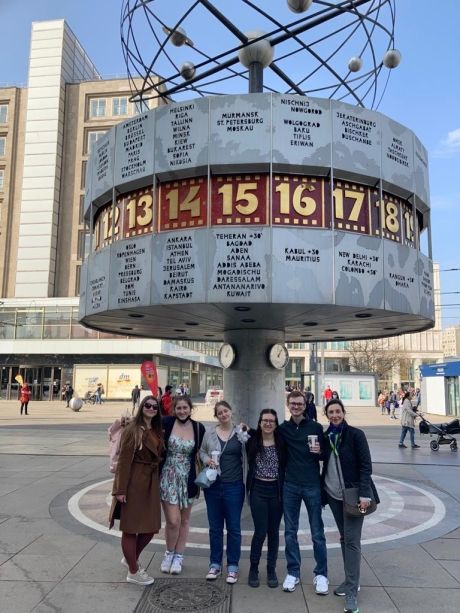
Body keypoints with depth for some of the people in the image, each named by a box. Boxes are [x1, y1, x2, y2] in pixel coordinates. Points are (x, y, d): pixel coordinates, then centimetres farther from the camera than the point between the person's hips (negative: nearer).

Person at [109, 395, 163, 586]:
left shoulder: (158, 432, 10)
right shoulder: (132, 430, -12)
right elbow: (124, 460, -15)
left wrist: (157, 482, 10)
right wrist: (120, 490, -18)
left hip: (151, 484, 8)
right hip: (134, 483, -8)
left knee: (151, 527, 13)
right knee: (131, 528, 6)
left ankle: (131, 559, 37)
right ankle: (133, 572, 21)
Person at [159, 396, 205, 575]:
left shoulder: (199, 428, -3)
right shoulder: (166, 422, -9)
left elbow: (200, 454, 7)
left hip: (187, 479, 2)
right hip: (168, 478, -2)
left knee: (184, 520, 13)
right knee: (173, 520, -5)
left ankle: (178, 557, 31)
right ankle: (169, 553, 23)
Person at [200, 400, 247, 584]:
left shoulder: (240, 433, -2)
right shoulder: (209, 433, 3)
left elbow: (246, 457, 3)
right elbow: (202, 451, 11)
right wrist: (207, 459, -8)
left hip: (234, 486, -2)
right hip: (213, 485, 2)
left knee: (233, 527, 6)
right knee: (215, 527, 12)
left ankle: (232, 566, 20)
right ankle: (215, 564, 26)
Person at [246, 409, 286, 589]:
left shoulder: (282, 443, -4)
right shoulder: (252, 442, -3)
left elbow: (286, 466, 0)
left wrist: (285, 490, -6)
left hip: (276, 490, 1)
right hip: (258, 490, -1)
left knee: (274, 531, 10)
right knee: (260, 531, -1)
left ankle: (271, 570, 25)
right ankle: (253, 569, 18)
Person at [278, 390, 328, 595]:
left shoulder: (316, 427, -3)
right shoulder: (283, 428, 2)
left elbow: (326, 455, 3)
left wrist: (319, 452, -20)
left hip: (312, 485, -2)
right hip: (290, 486, 2)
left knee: (317, 532, 6)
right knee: (290, 531, 10)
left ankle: (321, 574, 20)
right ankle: (293, 572, 24)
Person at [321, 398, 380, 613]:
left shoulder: (355, 434, -10)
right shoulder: (326, 436, 5)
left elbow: (366, 465, -12)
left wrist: (364, 493, -19)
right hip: (334, 495, 5)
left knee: (352, 541, -6)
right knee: (344, 538, 15)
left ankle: (351, 592, -1)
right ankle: (350, 580, 28)